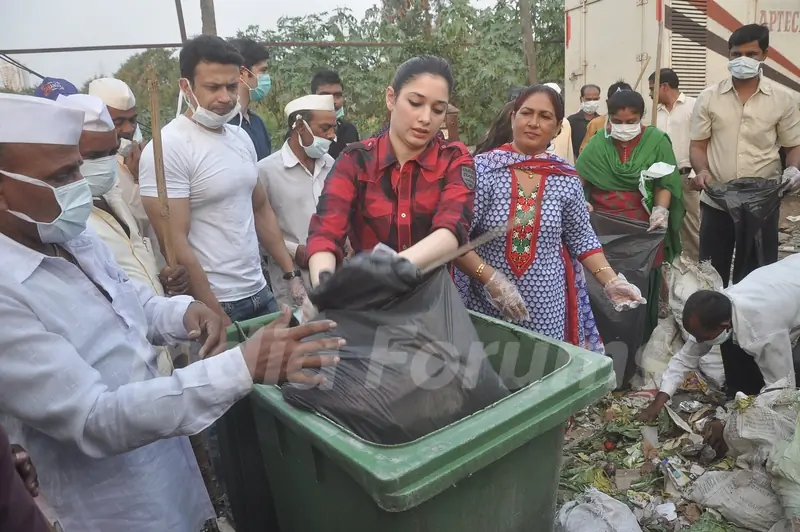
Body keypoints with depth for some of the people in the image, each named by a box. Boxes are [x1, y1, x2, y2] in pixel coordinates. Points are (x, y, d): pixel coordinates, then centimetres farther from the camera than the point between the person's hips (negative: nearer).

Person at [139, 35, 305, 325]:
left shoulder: (241, 137, 6)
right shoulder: (168, 149, -15)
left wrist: (292, 274, 10)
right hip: (212, 306, -7)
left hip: (260, 293, 7)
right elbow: (176, 245, -17)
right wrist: (218, 319, -15)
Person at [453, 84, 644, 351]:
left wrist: (612, 282, -1)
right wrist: (490, 278, -21)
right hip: (486, 305, -2)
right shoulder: (482, 169, -8)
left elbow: (582, 239, 10)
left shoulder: (566, 178, 2)